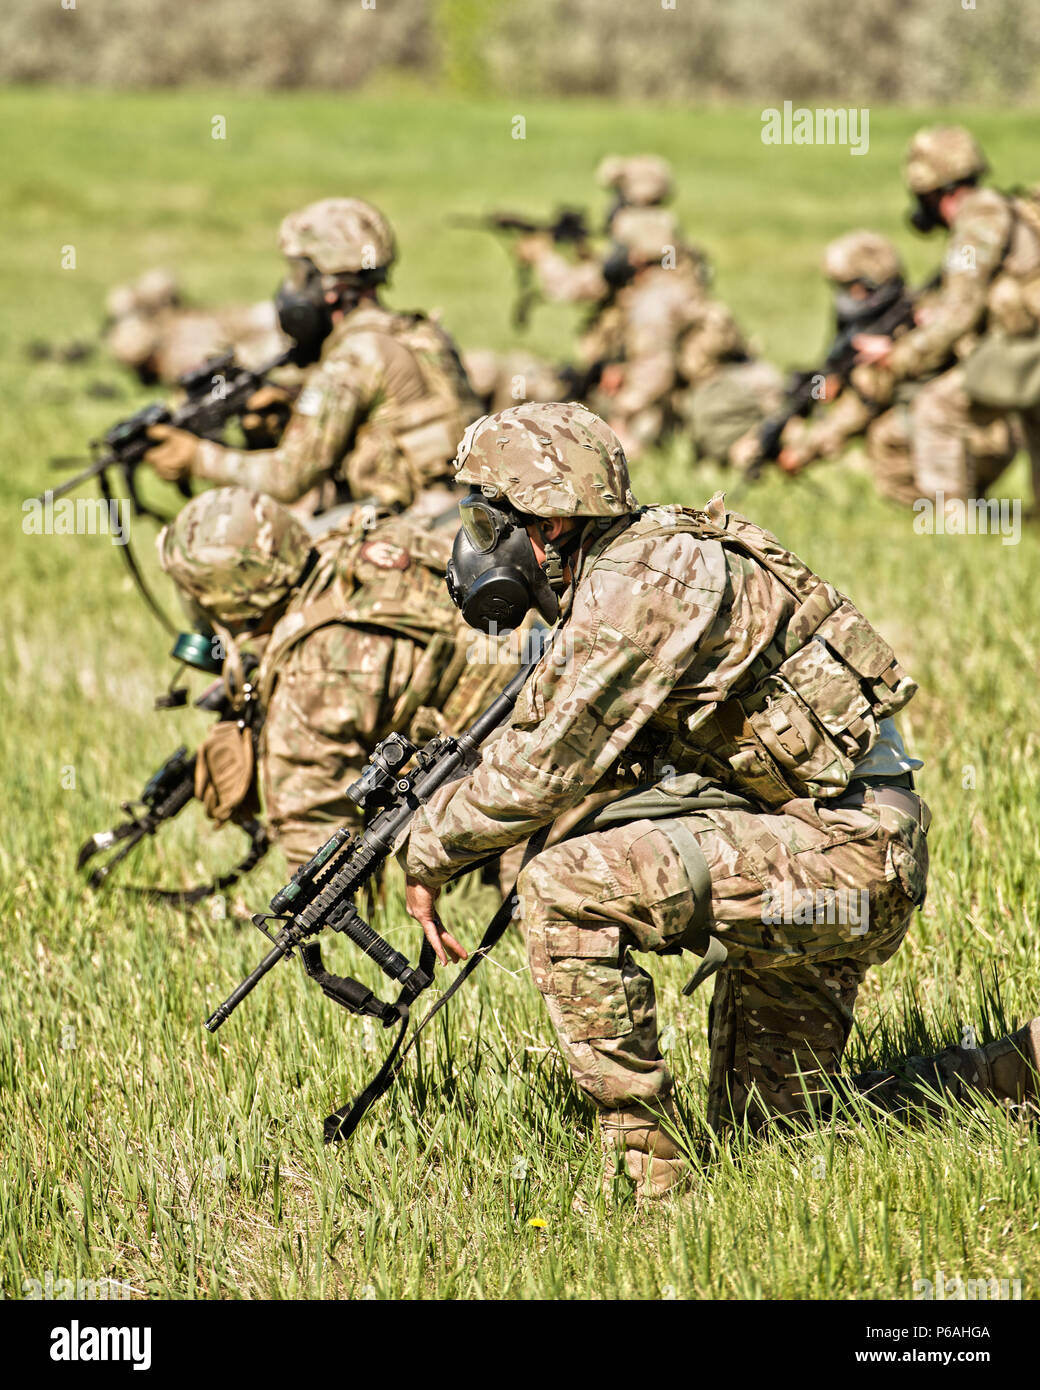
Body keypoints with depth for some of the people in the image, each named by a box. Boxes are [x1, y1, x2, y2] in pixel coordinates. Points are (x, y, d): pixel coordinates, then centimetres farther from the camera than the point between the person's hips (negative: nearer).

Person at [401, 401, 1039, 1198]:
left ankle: (643, 1165, -17)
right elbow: (576, 755, 24)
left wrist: (429, 854, -3)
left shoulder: (643, 581, -19)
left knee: (567, 892, -23)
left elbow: (544, 772, -18)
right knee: (762, 1129, 18)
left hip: (843, 850, -11)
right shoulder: (611, 578, 12)